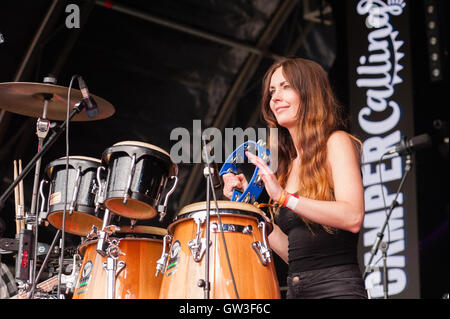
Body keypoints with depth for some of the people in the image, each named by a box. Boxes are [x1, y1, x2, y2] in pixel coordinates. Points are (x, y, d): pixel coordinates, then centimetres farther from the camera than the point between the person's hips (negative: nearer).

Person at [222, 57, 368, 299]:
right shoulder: (286, 163, 16)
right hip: (296, 290, 6)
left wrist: (284, 197, -20)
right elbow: (291, 252, 14)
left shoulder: (336, 142, -1)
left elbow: (353, 217, -17)